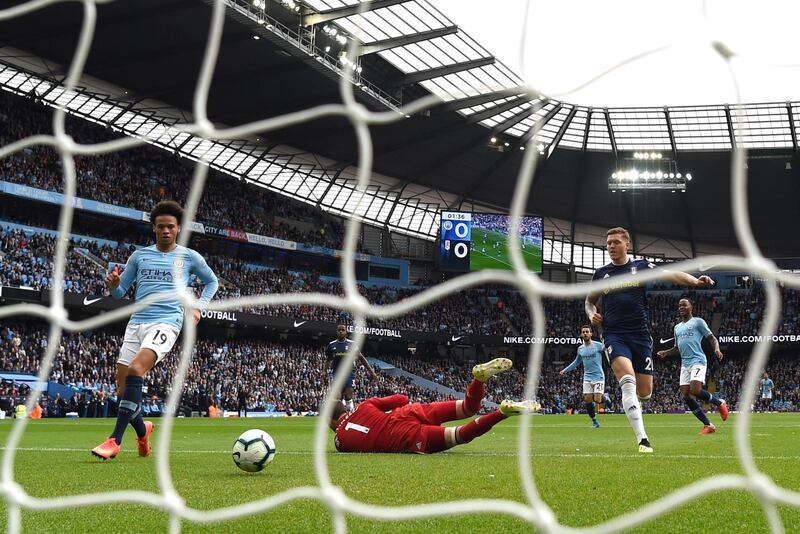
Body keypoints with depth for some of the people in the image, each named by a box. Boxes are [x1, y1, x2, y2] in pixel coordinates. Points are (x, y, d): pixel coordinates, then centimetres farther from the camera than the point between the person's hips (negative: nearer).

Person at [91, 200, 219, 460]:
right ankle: (142, 429, 31)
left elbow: (212, 282, 23)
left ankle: (115, 440, -28)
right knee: (123, 390, 1)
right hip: (136, 323, 4)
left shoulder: (189, 257, 7)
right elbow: (120, 292, 16)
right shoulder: (140, 255, 13)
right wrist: (113, 285, -7)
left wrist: (198, 307, 9)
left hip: (166, 322, -4)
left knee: (136, 370, -29)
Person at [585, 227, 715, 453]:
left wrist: (695, 281, -25)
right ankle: (642, 439, -27)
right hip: (614, 335, -1)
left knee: (645, 390, 1)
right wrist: (592, 314, 3)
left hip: (640, 335, 1)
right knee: (628, 379, -25)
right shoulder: (601, 273, 11)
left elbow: (670, 274, -7)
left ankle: (631, 401, 40)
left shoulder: (641, 266, 7)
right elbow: (590, 301, 26)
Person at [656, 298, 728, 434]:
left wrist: (717, 349, -19)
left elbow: (712, 338, 2)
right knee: (686, 396, -5)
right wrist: (666, 353, 12)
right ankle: (708, 425, 3)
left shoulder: (698, 321, 5)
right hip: (684, 364, 7)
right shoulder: (677, 327, 23)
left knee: (695, 391, -24)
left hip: (698, 360, -7)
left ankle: (720, 403, 4)